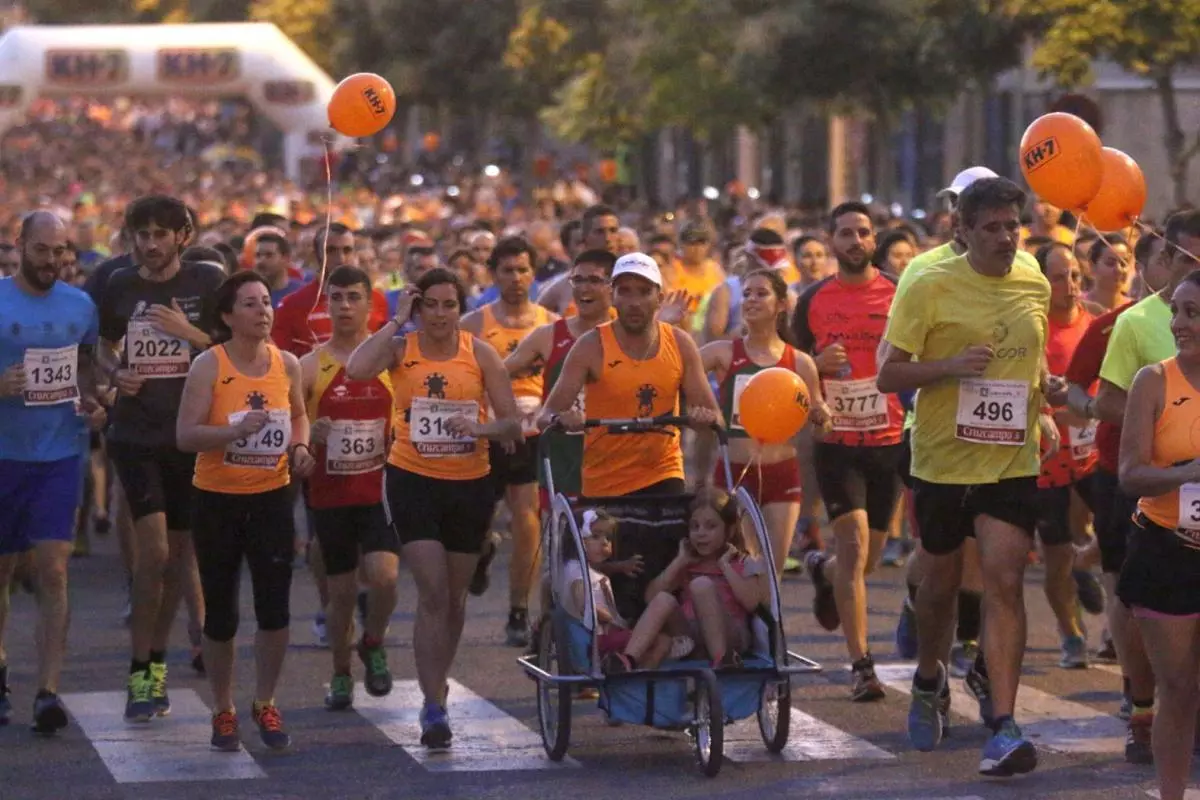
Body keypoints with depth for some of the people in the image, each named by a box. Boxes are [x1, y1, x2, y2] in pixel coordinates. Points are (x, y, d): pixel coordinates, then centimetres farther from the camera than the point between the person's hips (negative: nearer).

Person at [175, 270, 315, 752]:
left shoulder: (286, 364, 2)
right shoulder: (208, 365, -11)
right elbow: (185, 435, -16)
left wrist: (301, 447, 0)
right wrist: (236, 430, -31)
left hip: (271, 498, 3)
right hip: (217, 500, -3)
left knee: (274, 606, -3)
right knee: (221, 612, 5)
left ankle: (265, 705, 16)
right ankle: (223, 711, 21)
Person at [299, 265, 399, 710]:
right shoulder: (310, 367, -1)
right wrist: (308, 436, -20)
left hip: (379, 491, 0)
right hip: (330, 494, 0)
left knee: (384, 575, -19)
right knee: (342, 591, 6)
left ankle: (373, 645, 10)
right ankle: (341, 674, 27)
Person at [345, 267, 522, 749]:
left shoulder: (480, 353, -1)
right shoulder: (401, 349, -3)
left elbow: (512, 424, -2)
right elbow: (356, 369, -26)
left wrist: (483, 428, -23)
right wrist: (396, 322, -17)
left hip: (470, 483, 2)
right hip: (413, 480, -2)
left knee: (454, 597, 14)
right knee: (432, 593, -13)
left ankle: (436, 691, 33)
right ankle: (434, 708, -12)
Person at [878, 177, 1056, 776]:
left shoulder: (1036, 288, 5)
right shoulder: (931, 288, -8)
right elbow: (888, 375, -8)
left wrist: (1042, 411, 12)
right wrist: (952, 366, -22)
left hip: (1011, 463, 1)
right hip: (943, 458, -1)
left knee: (1004, 582, -13)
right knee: (941, 580, 15)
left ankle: (1003, 727, -16)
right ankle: (929, 680, 44)